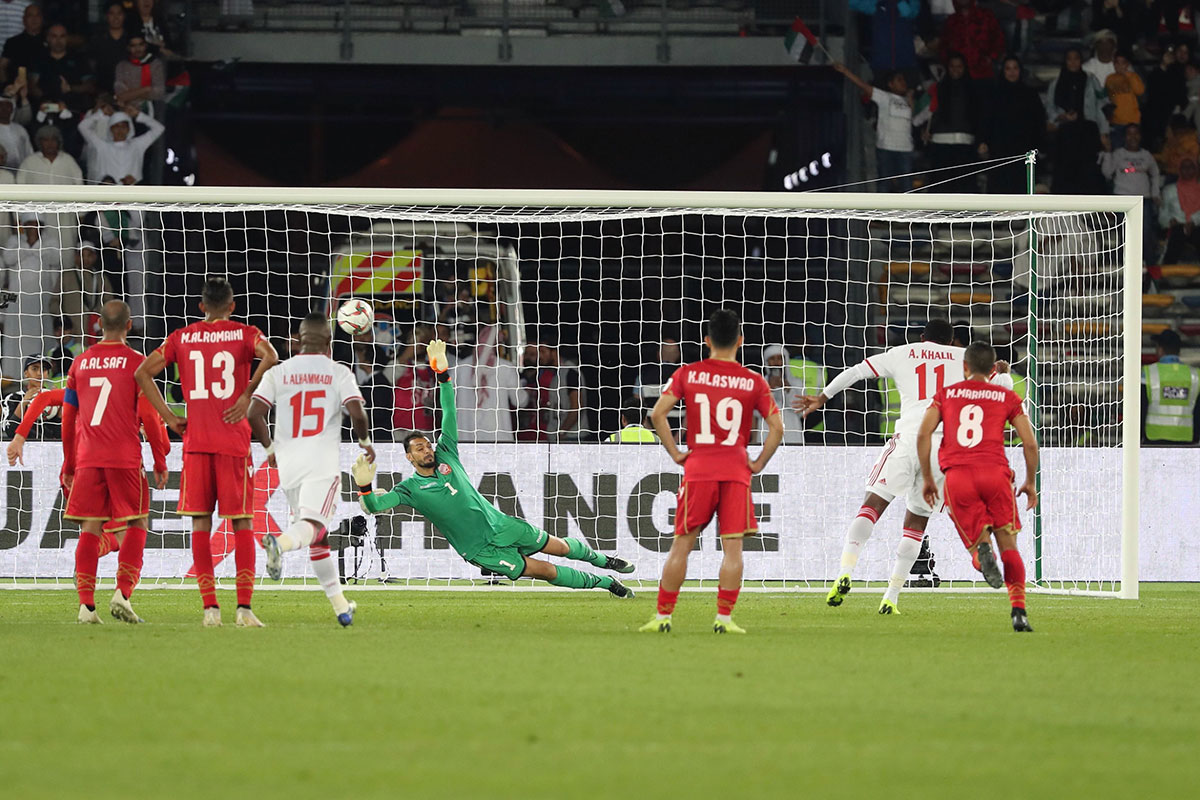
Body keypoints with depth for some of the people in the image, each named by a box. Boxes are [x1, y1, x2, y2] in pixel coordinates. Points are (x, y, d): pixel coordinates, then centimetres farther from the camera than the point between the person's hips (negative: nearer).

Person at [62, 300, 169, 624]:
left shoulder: (81, 362, 10)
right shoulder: (135, 362, -3)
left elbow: (68, 418, 14)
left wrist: (68, 464, 23)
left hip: (87, 458, 3)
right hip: (125, 457, -3)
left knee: (90, 528, 5)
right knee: (136, 524, 6)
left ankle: (86, 604, -2)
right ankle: (122, 594, -10)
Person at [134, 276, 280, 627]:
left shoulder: (182, 338, 9)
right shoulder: (245, 334, 2)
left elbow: (143, 372, 3)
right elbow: (270, 358, -19)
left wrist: (169, 418, 5)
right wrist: (248, 395, -10)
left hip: (195, 441, 2)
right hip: (234, 441, -2)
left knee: (200, 523, 5)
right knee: (242, 522, 2)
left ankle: (210, 607, -1)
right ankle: (244, 607, -8)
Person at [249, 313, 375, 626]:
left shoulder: (278, 372, 8)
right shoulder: (338, 373, 2)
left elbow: (253, 414, 0)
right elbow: (357, 413, -10)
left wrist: (270, 447, 16)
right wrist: (365, 441, 10)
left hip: (288, 462, 4)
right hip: (323, 460, -4)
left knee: (318, 540, 13)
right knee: (313, 526, -17)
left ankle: (340, 606, 17)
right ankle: (281, 542, -51)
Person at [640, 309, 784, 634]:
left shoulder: (687, 374, 3)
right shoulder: (753, 381, 1)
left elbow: (657, 414, -5)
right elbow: (777, 427, -5)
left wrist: (675, 453, 2)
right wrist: (759, 463, 4)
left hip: (698, 469, 1)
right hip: (736, 470, -1)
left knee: (682, 544, 6)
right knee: (732, 545, 1)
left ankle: (663, 616, 6)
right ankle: (724, 617, -4)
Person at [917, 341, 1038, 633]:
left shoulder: (945, 394, 18)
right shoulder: (1007, 397, 16)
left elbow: (923, 434, 6)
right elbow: (1030, 443, 10)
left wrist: (927, 478, 13)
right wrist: (1030, 482, 23)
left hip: (956, 476, 1)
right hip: (995, 472, -1)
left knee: (977, 542, 8)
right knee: (1009, 546, 5)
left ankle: (982, 552, -32)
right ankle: (1019, 611, -13)